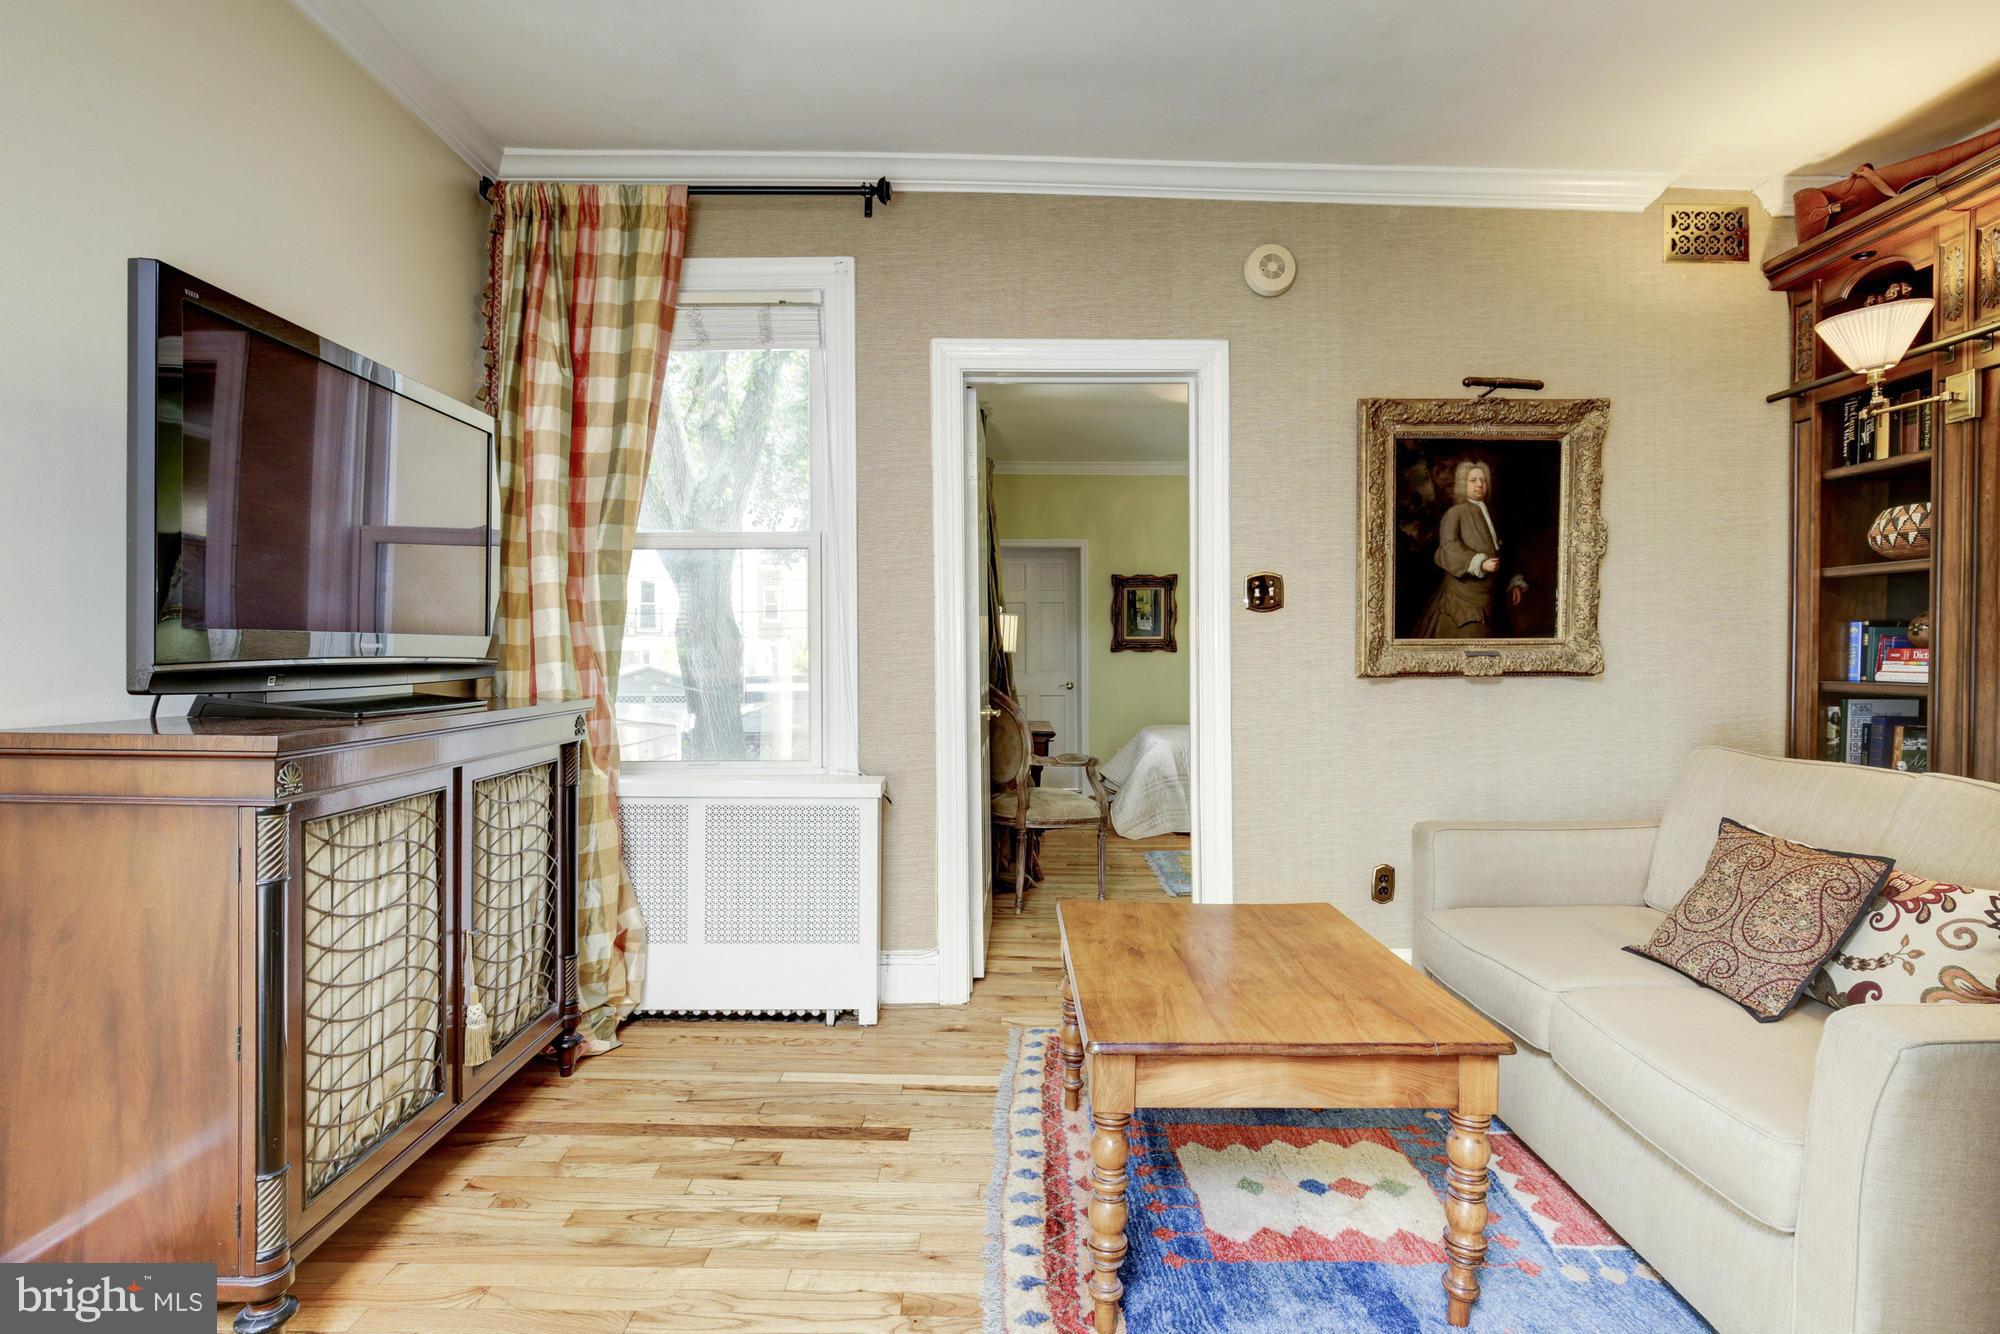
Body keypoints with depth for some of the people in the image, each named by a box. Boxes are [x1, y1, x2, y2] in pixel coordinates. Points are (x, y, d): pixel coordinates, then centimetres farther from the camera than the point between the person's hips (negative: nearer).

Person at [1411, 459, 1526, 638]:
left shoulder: (1489, 514, 18)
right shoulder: (1455, 513, -3)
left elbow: (1501, 553, 19)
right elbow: (1449, 546, -19)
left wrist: (1514, 582, 11)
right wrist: (1480, 563, -28)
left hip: (1487, 595, 7)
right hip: (1463, 592, -7)